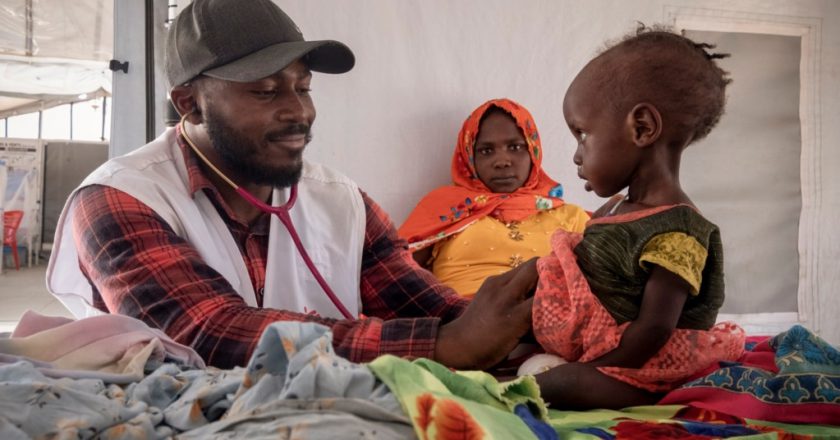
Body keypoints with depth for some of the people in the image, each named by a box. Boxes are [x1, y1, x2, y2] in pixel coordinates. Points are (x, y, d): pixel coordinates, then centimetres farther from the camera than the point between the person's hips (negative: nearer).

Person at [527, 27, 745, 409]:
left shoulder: (675, 233, -22)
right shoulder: (614, 210, 9)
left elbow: (654, 329, -24)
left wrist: (585, 376, -22)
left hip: (640, 372, -12)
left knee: (565, 382, -34)